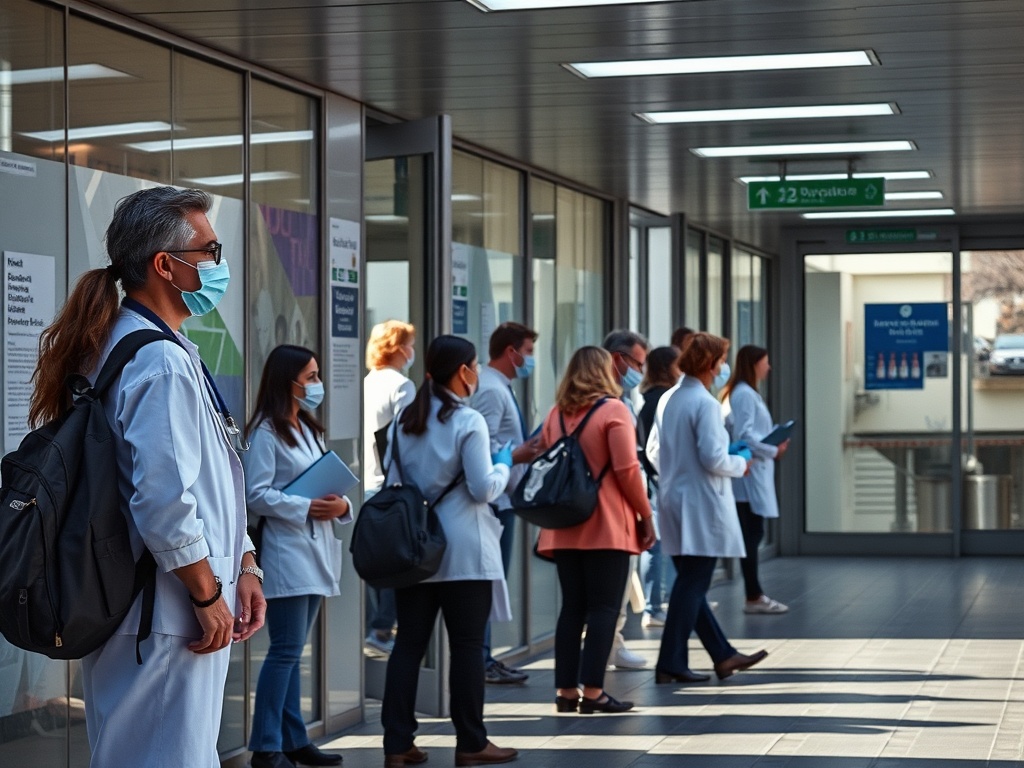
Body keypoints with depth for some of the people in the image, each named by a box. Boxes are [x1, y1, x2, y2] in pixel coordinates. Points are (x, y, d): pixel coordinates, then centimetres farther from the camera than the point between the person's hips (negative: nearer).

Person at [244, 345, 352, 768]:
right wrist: (305, 508, -22)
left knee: (293, 650, 12)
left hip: (316, 549, 8)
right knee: (285, 650, -9)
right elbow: (256, 495, -15)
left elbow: (328, 483, 16)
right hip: (286, 549, -8)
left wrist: (341, 505, -5)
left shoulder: (310, 430, 18)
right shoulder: (265, 433, -9)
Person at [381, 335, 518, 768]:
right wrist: (504, 463, 5)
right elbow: (485, 489, -12)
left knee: (409, 643, 6)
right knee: (467, 646, 3)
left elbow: (391, 480, 13)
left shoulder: (403, 421, 7)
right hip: (463, 551, -5)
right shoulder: (468, 422, -12)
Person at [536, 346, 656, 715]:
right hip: (607, 526, -6)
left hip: (564, 528, 6)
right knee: (604, 608, -2)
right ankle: (592, 691, -6)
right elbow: (627, 470, -12)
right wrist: (645, 515, -3)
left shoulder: (556, 414, 10)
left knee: (572, 607, 10)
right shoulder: (613, 410, -7)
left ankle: (566, 690, 8)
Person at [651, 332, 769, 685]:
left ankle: (723, 655, 23)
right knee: (691, 586, -3)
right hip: (700, 506, -9)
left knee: (690, 585, 11)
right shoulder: (705, 403, -16)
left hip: (675, 501, 9)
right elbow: (713, 458, -21)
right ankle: (671, 663, -1)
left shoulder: (673, 400, 10)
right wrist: (741, 464, -1)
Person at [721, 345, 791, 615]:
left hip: (753, 474, 10)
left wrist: (773, 444, 9)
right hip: (749, 473, -10)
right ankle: (753, 597, -3)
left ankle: (755, 595, 14)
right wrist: (773, 451, -14)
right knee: (751, 534, -6)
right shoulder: (744, 394, -14)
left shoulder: (746, 393, 18)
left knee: (752, 534, 11)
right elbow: (744, 436, -21)